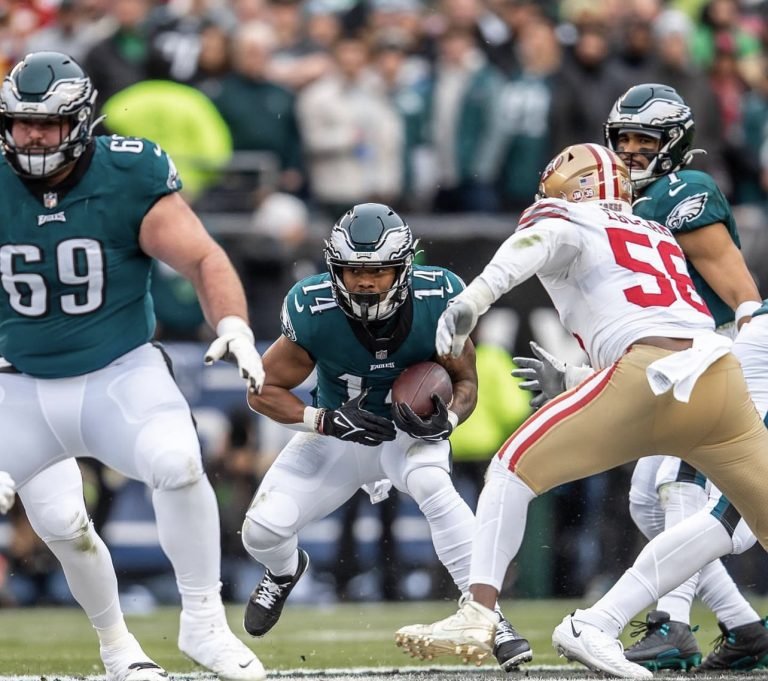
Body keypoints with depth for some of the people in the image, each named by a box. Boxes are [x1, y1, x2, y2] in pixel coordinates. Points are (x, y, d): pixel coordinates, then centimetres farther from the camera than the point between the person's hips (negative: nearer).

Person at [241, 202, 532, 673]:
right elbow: (264, 390, -15)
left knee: (433, 486, -35)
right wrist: (325, 419, -31)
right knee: (263, 530, -10)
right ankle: (285, 572, 32)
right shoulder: (315, 312, -27)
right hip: (337, 434, 1)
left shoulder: (435, 301, -25)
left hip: (411, 429, -1)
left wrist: (446, 419, -33)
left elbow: (466, 380, -10)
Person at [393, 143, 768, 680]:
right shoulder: (658, 236, 32)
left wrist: (473, 298, -25)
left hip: (651, 370, -6)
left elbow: (538, 243, -9)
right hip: (723, 370, 6)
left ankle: (478, 614, -5)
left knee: (517, 467, 4)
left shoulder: (564, 223, 13)